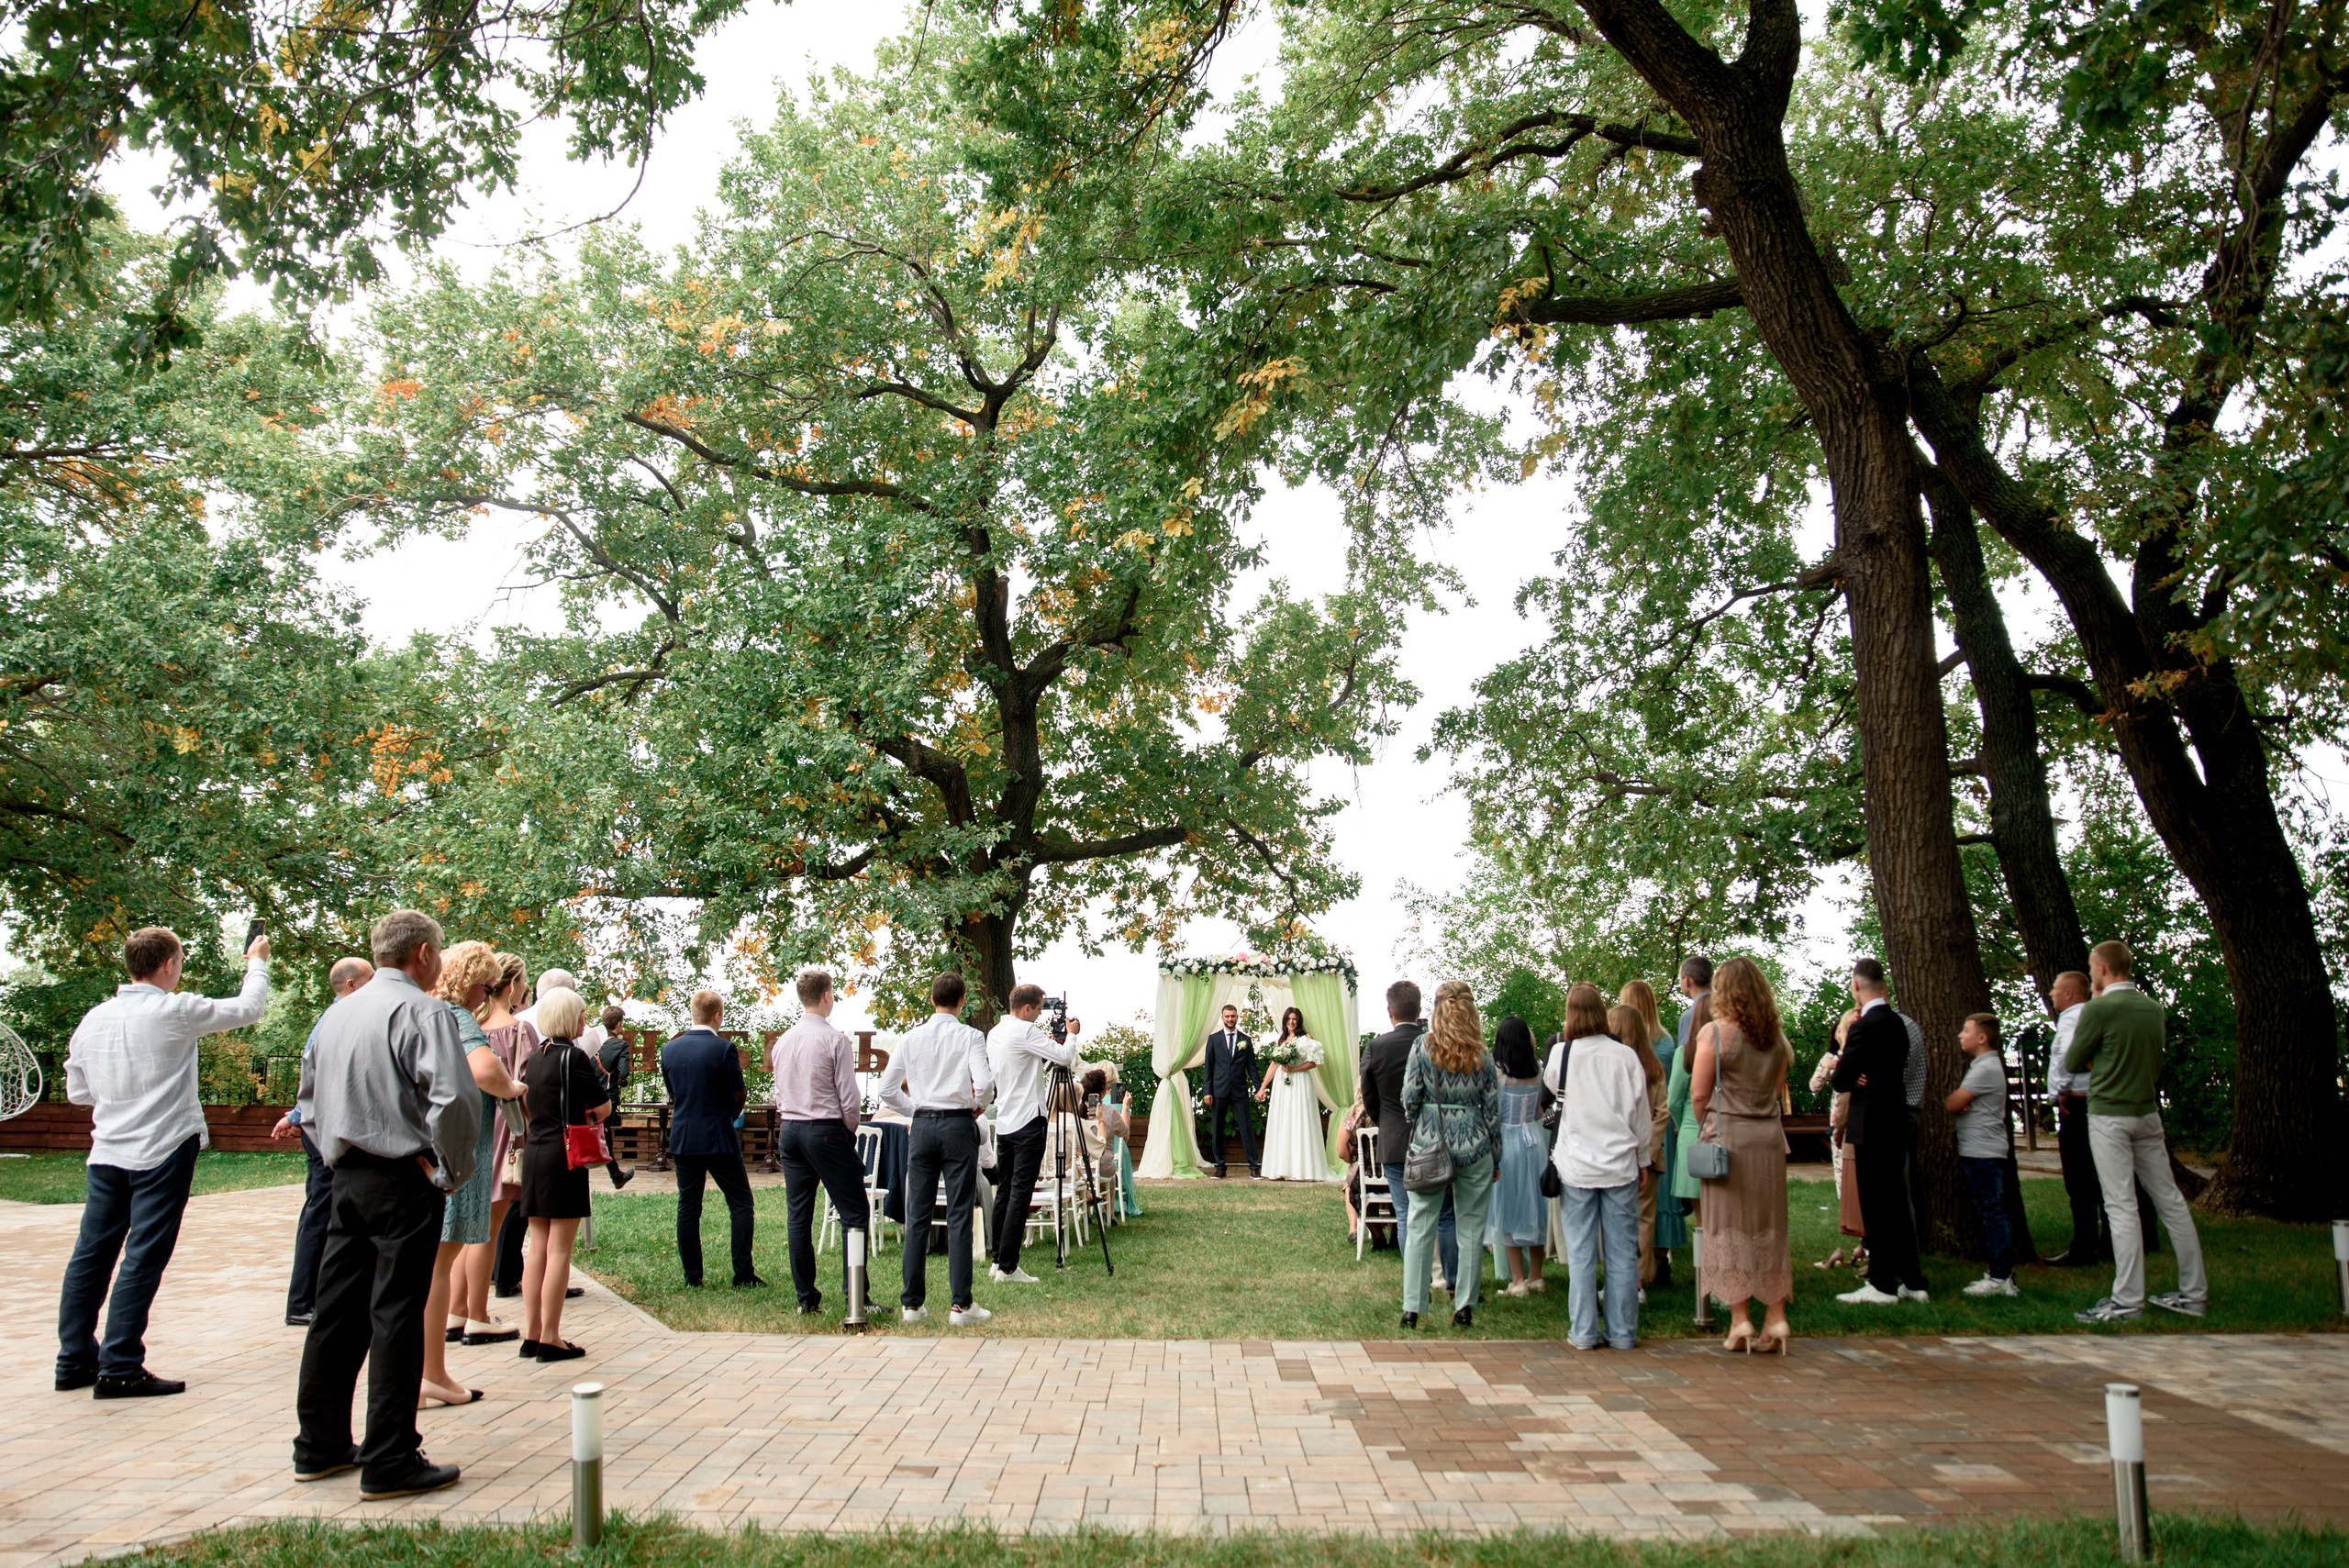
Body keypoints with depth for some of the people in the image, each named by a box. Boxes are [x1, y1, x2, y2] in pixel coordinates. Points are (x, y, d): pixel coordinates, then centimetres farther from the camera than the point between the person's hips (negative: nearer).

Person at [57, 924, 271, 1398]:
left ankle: (74, 1361, 22)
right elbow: (248, 1007, -2)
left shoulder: (94, 1018, 5)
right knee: (142, 1261, -2)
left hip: (107, 1154, 7)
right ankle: (119, 1370, 1)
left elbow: (77, 1091, 13)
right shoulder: (175, 1012, -13)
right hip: (162, 1152, -7)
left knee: (91, 1254, 13)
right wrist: (257, 963, 15)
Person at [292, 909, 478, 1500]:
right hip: (403, 1181, -8)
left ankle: (319, 1445, 25)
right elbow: (453, 1098, -23)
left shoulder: (337, 1012, 13)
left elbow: (309, 1094, 22)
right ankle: (389, 1462, 2)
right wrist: (452, 1171, -11)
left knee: (336, 1311, 14)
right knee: (396, 1317, -3)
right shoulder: (422, 1011, -13)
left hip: (347, 1176, 8)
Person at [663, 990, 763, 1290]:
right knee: (741, 1205, 4)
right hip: (718, 1139, -5)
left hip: (682, 1138, 5)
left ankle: (692, 1276, 13)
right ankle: (743, 1275, 1)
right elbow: (739, 1096, -8)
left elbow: (672, 1093, 11)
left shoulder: (669, 1049, 2)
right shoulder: (724, 1048, -13)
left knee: (687, 1207, 11)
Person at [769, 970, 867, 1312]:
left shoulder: (783, 1041, 9)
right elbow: (849, 1098, -11)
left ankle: (805, 1296, 12)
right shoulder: (835, 1040, -11)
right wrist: (850, 1131, 5)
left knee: (798, 1217, 9)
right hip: (826, 1131, -7)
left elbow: (780, 1095, 14)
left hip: (788, 1130, 7)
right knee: (854, 1214, -2)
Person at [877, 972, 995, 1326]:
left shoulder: (911, 1037, 5)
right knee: (959, 1216, 0)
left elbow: (887, 1089, 4)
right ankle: (960, 1304, 0)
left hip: (921, 1125, 3)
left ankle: (912, 1303, 11)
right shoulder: (970, 1037, -5)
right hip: (958, 1125, -3)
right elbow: (984, 1084, -16)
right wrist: (976, 1105, 4)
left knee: (917, 1216, 7)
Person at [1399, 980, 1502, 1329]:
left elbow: (1410, 1100, -4)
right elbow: (1492, 1108, 2)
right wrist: (1495, 1158, 10)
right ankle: (1464, 1307, 12)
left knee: (1420, 1227, 4)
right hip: (1474, 1148, 1)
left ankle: (1412, 1308, 5)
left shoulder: (1423, 1048, -4)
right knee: (1471, 1228, 9)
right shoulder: (1482, 1055, -1)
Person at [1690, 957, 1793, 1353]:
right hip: (1770, 1136, 5)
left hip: (1728, 1138, -5)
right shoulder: (1776, 1035, 6)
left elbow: (1699, 1094, -8)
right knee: (1770, 1229, 10)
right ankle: (1776, 1318, 12)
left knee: (1730, 1229, 1)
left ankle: (1739, 1321, 1)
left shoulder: (1715, 1032, -9)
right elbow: (1778, 1091, 13)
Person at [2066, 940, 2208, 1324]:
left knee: (2121, 1206, -6)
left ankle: (2127, 1301, -5)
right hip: (2148, 1112, 7)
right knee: (2169, 1199, 12)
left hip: (2110, 1116, -7)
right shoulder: (2154, 1008, 7)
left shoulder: (2100, 1009, -14)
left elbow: (2072, 1064, -5)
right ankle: (2194, 1293, 18)